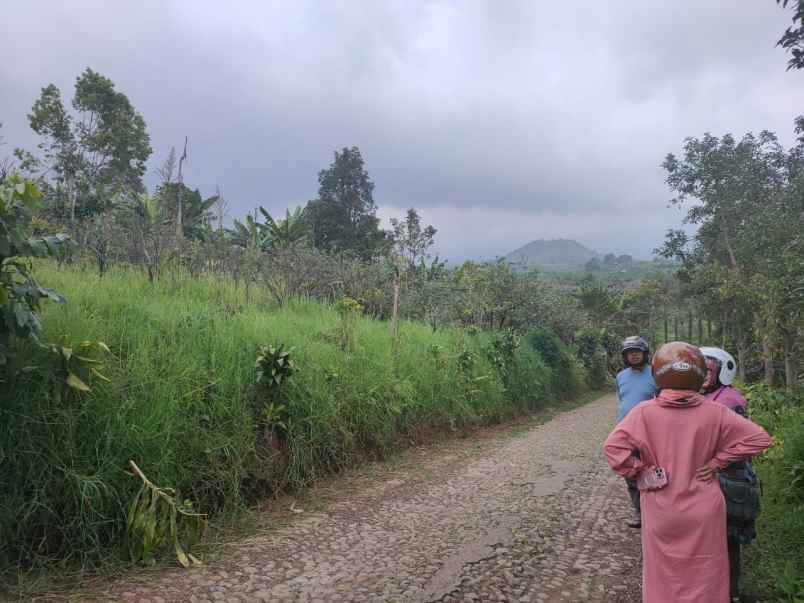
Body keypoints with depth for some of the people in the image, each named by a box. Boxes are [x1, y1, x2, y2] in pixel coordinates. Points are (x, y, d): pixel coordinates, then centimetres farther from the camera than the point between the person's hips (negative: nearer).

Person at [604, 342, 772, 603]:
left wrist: (640, 472, -10)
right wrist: (717, 461, -3)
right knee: (704, 575, 21)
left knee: (664, 575, 19)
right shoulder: (714, 412, -12)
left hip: (661, 511, -1)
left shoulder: (644, 412, -16)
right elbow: (759, 438, -5)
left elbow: (613, 446, -24)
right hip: (703, 512, 1)